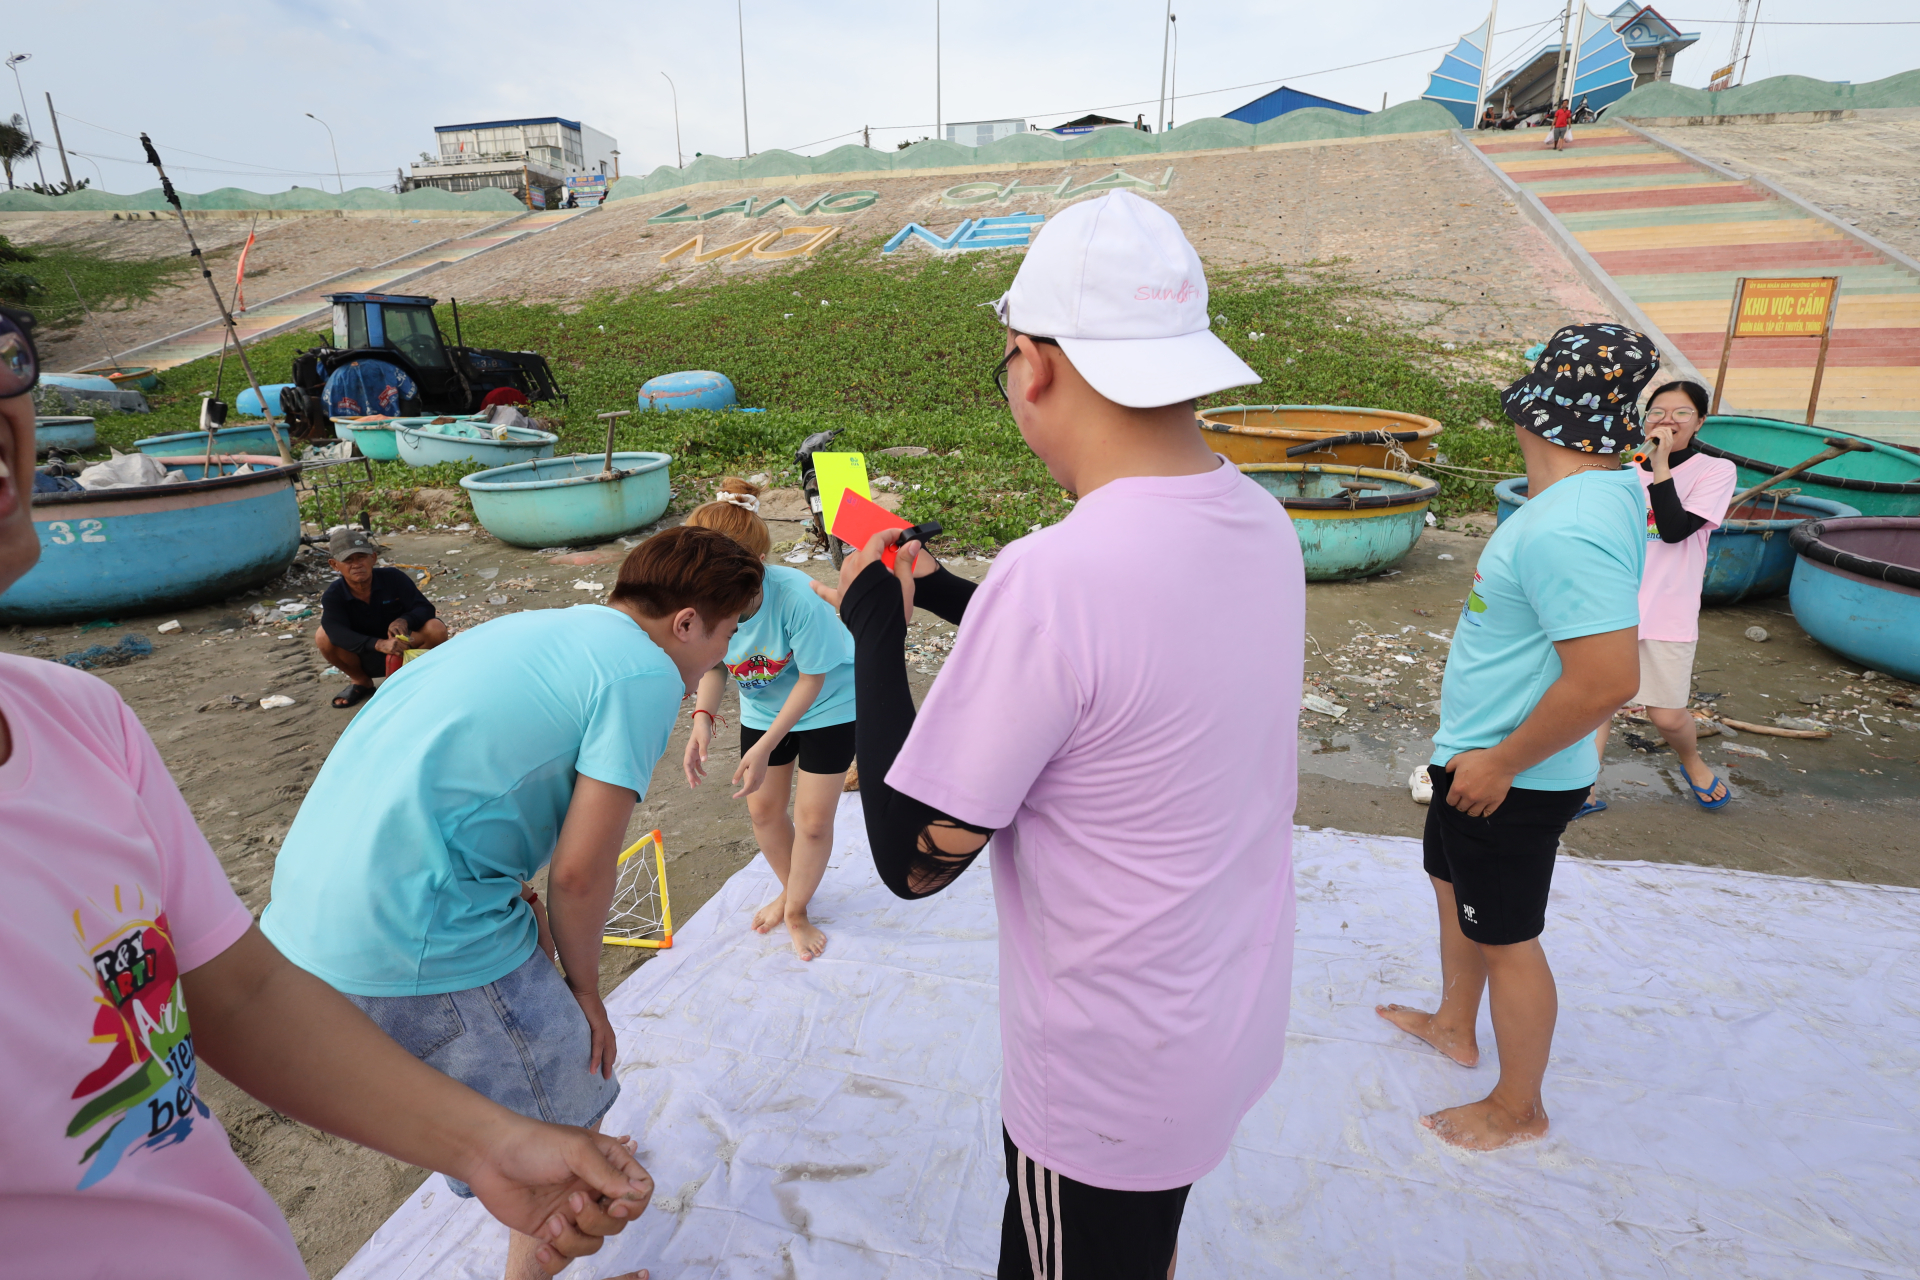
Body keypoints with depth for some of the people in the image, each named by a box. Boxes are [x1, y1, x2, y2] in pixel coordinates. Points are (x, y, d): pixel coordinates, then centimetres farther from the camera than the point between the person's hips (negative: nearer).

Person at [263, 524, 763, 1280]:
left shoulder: (534, 628, 15)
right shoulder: (645, 673, -11)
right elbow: (579, 872, -14)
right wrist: (584, 988, 4)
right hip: (416, 943, -10)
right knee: (563, 1131, 11)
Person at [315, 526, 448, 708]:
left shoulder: (394, 578, -15)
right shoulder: (333, 595, -15)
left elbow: (425, 608, -17)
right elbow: (337, 632, -32)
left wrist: (405, 620, -41)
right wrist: (379, 644, -49)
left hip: (402, 652, -1)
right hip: (364, 661, 1)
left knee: (436, 629, -28)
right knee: (323, 636, -25)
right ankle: (361, 682, 2)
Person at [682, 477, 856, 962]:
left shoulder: (797, 598, -40)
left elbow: (812, 680, -26)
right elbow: (713, 665, -9)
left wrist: (764, 748, -30)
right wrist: (703, 717, -29)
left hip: (829, 704, -4)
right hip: (763, 706, 5)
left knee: (813, 818, 0)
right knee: (762, 808, 13)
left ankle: (796, 911, 28)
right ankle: (791, 889, 42)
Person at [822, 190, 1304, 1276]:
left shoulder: (1052, 576, -33)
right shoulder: (1263, 523, -7)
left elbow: (915, 859, -22)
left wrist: (874, 626, -12)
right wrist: (950, 594, 10)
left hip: (1110, 1084, -7)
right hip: (1239, 1020, 7)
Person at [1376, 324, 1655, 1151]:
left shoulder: (1566, 529, -30)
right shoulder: (1598, 494, 3)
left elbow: (1607, 678, -34)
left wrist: (1501, 763, -22)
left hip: (1509, 781, -10)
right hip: (1477, 756, 10)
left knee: (1505, 938, 8)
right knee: (1454, 887, 27)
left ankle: (1518, 1110, 31)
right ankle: (1455, 1028, 50)